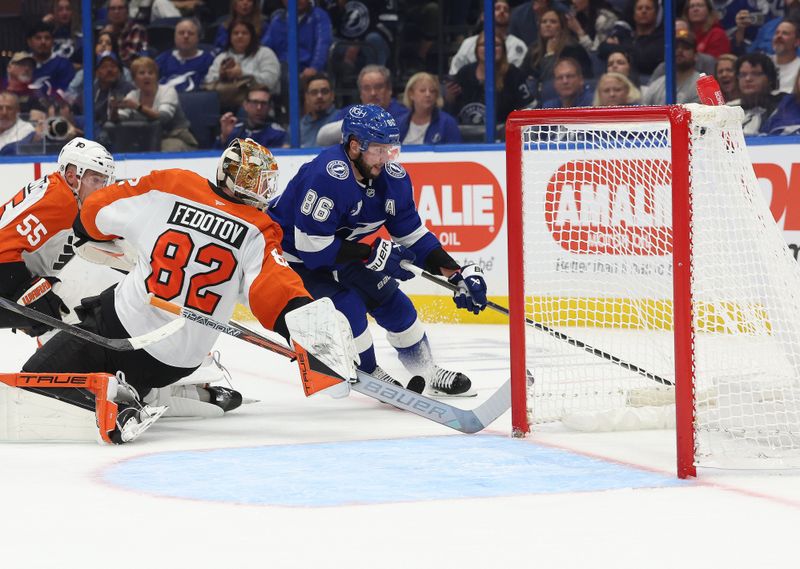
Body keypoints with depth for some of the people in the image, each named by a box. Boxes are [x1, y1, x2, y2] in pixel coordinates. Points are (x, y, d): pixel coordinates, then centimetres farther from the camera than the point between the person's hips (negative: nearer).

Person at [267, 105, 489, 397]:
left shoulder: (393, 178, -11)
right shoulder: (328, 176, -36)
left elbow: (413, 235, -2)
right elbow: (311, 244, -36)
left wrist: (457, 274, -12)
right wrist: (372, 254, -32)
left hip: (338, 249, 8)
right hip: (292, 253, -8)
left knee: (389, 299, 5)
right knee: (348, 303, -22)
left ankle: (425, 369, 24)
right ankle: (368, 373, 0)